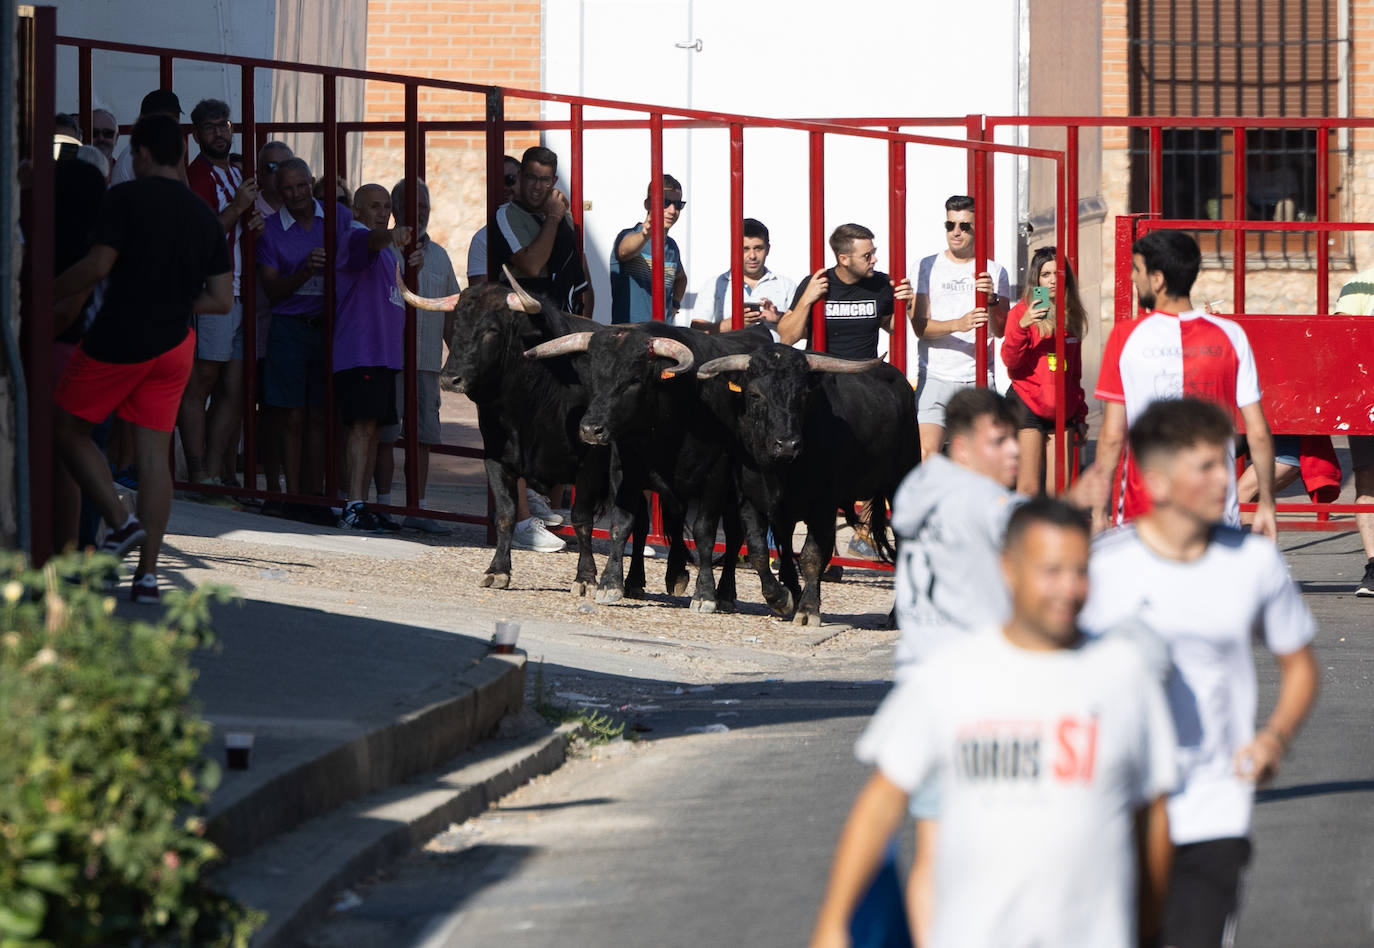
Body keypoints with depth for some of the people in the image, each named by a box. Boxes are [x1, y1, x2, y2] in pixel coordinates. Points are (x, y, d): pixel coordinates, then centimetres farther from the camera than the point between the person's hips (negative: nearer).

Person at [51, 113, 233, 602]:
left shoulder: (127, 198, -9)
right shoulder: (205, 217, 8)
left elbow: (97, 266, -19)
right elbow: (222, 300, 8)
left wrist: (47, 293, -7)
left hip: (118, 339, -5)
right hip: (174, 344, 5)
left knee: (67, 428, 12)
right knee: (154, 453, 7)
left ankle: (120, 520, -2)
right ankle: (147, 572, 3)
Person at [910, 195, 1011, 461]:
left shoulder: (994, 272, 9)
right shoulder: (926, 268, 6)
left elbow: (1000, 331, 2)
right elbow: (920, 326, -4)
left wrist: (992, 299, -18)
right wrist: (958, 324, -22)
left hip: (978, 379, 1)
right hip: (935, 377, -1)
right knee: (927, 453, -15)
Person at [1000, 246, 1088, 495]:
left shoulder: (1072, 315, 12)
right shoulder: (1022, 311, -2)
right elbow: (1010, 361, -12)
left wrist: (1080, 414, 19)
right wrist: (1022, 325, -26)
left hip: (1062, 411, 4)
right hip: (1027, 407, -4)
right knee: (1029, 489, -8)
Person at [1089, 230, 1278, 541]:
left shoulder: (1125, 337, -3)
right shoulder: (1230, 336, 0)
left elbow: (1112, 436, -3)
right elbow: (1259, 433, 1)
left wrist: (1101, 507, 6)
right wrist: (1266, 503, 11)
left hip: (1143, 514, -1)